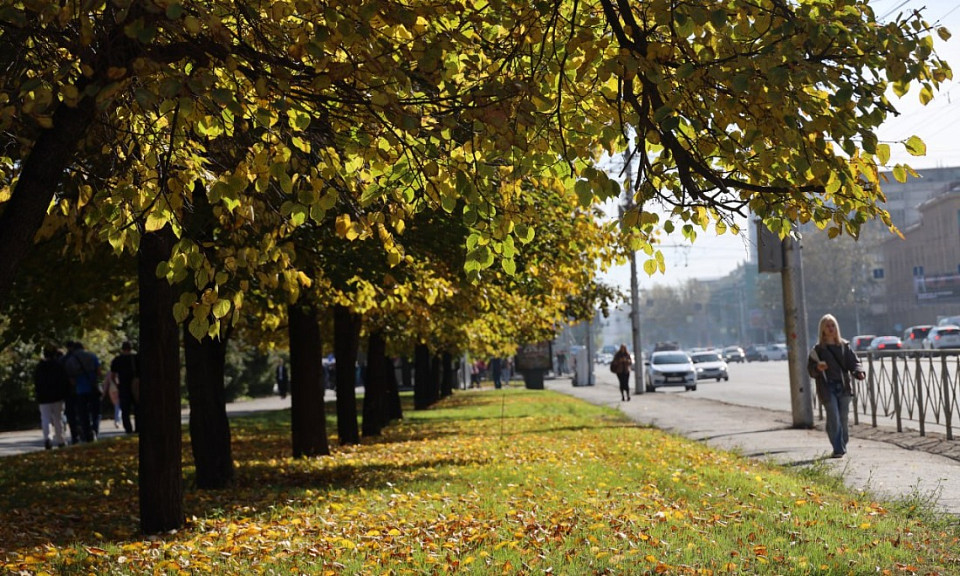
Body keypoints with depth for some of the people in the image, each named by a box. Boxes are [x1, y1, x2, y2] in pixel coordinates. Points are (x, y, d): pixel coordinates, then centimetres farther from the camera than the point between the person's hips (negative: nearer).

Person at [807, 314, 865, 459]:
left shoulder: (844, 346, 8)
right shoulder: (818, 350, 1)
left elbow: (853, 362, 6)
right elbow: (811, 370, 1)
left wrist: (859, 372, -14)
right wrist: (817, 367, -20)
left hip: (844, 387, 2)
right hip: (827, 388, -2)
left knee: (843, 418, 4)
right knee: (834, 419, -8)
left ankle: (843, 445, 18)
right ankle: (838, 449, -5)